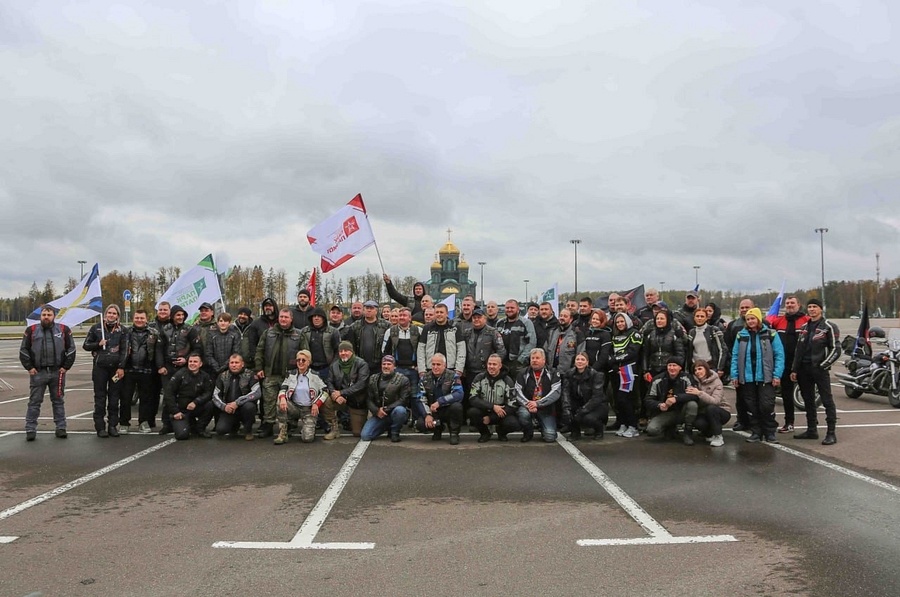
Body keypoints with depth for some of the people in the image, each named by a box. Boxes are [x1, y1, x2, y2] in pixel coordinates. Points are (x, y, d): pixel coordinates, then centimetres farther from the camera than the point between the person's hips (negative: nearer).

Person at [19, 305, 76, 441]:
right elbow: (23, 350, 7)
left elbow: (71, 349, 6)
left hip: (57, 372, 1)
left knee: (58, 401, 8)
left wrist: (65, 366, -1)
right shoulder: (31, 330, 4)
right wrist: (29, 367, -1)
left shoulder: (64, 330, 4)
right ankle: (30, 430, 8)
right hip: (37, 372, 0)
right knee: (34, 402, 3)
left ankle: (61, 428, 14)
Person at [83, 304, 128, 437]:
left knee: (114, 398, 4)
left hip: (116, 368, 0)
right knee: (100, 398, 2)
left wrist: (121, 367, -7)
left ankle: (112, 425, 11)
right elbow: (86, 345, 10)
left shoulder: (122, 330, 6)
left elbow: (125, 350, 1)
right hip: (100, 367, 0)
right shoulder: (96, 328, 7)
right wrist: (98, 344, -9)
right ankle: (100, 427, 6)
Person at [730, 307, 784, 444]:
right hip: (747, 378, 3)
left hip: (765, 378, -3)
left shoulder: (771, 334, 0)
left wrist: (777, 375, -12)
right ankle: (756, 433, 19)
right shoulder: (741, 335, 8)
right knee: (752, 407, 9)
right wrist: (734, 375, -2)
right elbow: (735, 356, 5)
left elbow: (779, 356, -4)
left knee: (767, 406, -3)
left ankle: (770, 433, 11)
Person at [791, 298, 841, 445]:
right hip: (804, 369, 7)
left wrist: (823, 365, -14)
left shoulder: (829, 327, -3)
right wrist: (794, 369, 11)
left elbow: (835, 349, -7)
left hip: (819, 369, -7)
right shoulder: (804, 327, 16)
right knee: (808, 400, 12)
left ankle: (831, 433, -3)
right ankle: (812, 430, 21)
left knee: (827, 401, -5)